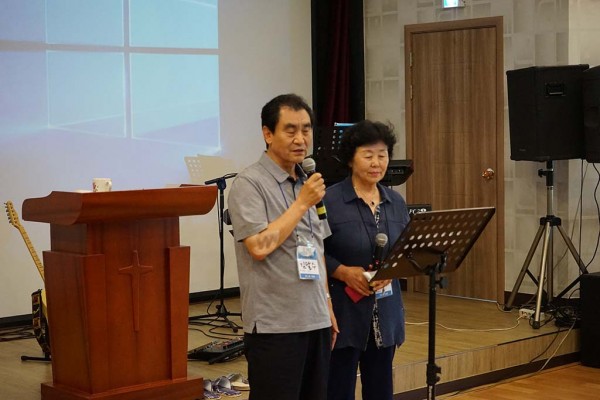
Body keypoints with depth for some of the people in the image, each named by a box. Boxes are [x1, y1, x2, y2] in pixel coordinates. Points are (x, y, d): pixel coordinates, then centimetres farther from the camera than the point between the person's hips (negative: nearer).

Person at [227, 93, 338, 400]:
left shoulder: (309, 183, 15)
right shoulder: (249, 184, -8)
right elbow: (259, 245, -20)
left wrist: (327, 308, 16)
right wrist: (302, 203, -12)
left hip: (315, 322, 7)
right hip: (275, 326, -7)